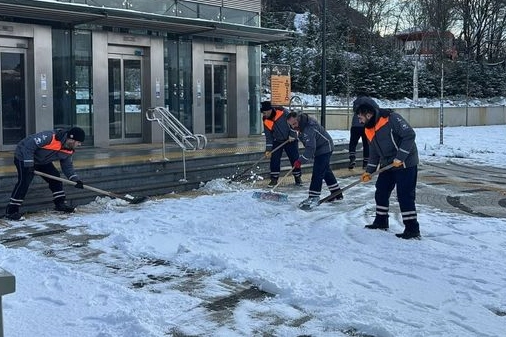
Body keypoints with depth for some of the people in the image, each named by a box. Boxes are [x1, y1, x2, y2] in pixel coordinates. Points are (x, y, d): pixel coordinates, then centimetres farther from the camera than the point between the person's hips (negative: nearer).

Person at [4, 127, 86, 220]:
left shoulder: (69, 151, -9)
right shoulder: (49, 137, -36)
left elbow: (67, 166, 3)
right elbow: (28, 145, -33)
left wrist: (76, 180, -11)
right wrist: (29, 164, -31)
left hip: (42, 161, 8)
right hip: (24, 157, -8)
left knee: (55, 177, 2)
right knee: (24, 182, -20)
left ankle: (60, 203, 15)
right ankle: (11, 210, -16)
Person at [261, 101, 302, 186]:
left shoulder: (283, 112, -21)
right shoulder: (266, 121, -8)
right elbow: (268, 136, -4)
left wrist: (292, 135, -15)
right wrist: (268, 149, -9)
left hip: (290, 140, -3)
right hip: (277, 141, 3)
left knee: (294, 158, 2)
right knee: (274, 159, -6)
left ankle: (297, 177, 17)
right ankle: (274, 178, 4)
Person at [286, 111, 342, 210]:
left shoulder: (308, 128, -33)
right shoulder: (302, 123, -2)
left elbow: (310, 148, -36)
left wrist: (300, 161, -37)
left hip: (324, 148, -11)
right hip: (319, 149, 11)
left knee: (317, 173, -15)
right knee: (326, 171, 19)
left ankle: (313, 198, -15)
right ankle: (336, 194, 30)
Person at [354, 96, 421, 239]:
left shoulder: (391, 118, -19)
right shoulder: (369, 130, 8)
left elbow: (410, 135, -22)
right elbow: (374, 152, 17)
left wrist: (400, 157, -24)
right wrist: (369, 171, 11)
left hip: (405, 163, -9)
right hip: (387, 165, 9)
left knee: (405, 196, -9)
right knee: (381, 193, 13)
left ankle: (412, 229, -3)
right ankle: (381, 222, 30)